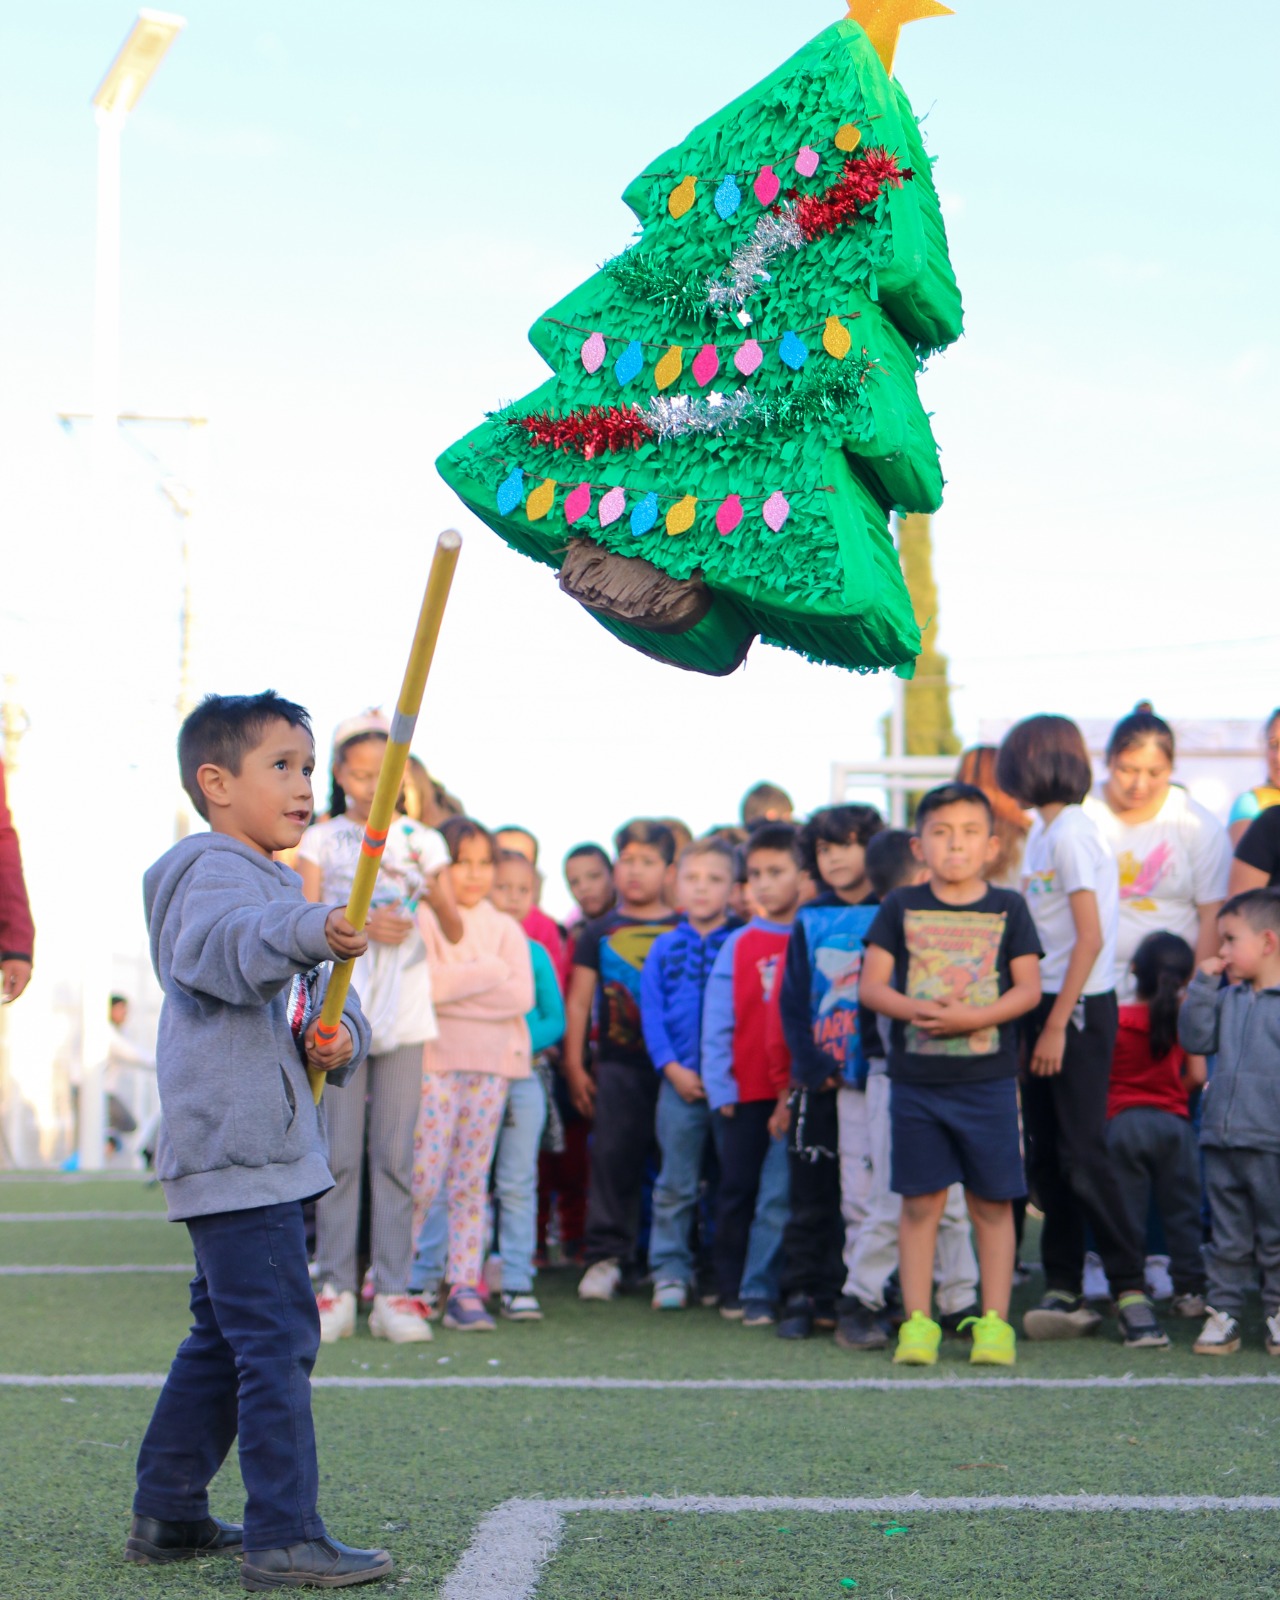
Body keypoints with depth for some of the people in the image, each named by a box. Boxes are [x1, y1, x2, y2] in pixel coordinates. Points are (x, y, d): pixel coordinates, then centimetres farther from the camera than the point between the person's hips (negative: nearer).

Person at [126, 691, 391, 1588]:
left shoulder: (275, 884, 23)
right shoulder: (214, 871, -10)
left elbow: (311, 999, 20)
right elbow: (216, 948, -33)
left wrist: (341, 1036, -4)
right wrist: (312, 933, -51)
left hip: (256, 1150, 11)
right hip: (238, 1148, -11)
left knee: (224, 1338, 17)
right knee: (277, 1337, -13)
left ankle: (168, 1515, 26)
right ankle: (284, 1539, -12)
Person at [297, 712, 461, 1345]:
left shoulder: (422, 842, 10)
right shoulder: (322, 840, 7)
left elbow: (455, 932, 4)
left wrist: (439, 898, -17)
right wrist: (363, 924, -17)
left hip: (403, 1010, 1)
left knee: (395, 1154, -1)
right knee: (339, 1153, -2)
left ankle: (393, 1292, 1)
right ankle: (335, 1288, 2)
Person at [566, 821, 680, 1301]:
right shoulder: (600, 932, 10)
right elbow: (578, 1000, 11)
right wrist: (574, 1065, 6)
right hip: (618, 1064, 1)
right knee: (612, 1154, -4)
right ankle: (605, 1254, 1)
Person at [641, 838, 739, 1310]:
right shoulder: (665, 947, 10)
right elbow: (651, 1012, 5)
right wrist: (672, 1067, -7)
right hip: (680, 1079, 1)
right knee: (675, 1184, 2)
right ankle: (670, 1270, 8)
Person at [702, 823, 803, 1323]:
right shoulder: (738, 946, 7)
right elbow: (717, 1023, 5)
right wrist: (721, 1089, -3)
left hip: (796, 1091, -2)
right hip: (746, 1091, 2)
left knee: (779, 1195, -4)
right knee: (738, 1190, 7)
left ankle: (759, 1291, 3)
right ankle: (732, 1288, 16)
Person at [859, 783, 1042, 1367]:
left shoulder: (1008, 908, 4)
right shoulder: (901, 907, 5)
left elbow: (1028, 987, -1)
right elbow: (872, 984, 0)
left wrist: (974, 1017, -16)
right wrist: (916, 1009, -19)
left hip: (988, 1078, 0)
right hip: (915, 1078, 0)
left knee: (992, 1203, 4)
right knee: (920, 1202, 3)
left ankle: (994, 1322, 10)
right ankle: (917, 1322, 9)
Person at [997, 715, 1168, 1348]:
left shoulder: (1072, 833, -13)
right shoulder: (1043, 832, 14)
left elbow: (1090, 937, -18)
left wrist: (1058, 1024, -19)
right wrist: (1038, 1020, 10)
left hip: (1079, 1009, -9)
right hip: (1046, 1006, 9)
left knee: (1082, 1154, -9)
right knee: (1046, 1155, 9)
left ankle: (1131, 1290, -5)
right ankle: (1063, 1292, 15)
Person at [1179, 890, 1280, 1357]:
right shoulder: (1227, 998, 10)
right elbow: (1195, 1039, 4)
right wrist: (1203, 984, -1)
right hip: (1221, 1141, 5)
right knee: (1227, 1238, 11)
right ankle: (1222, 1313, 16)